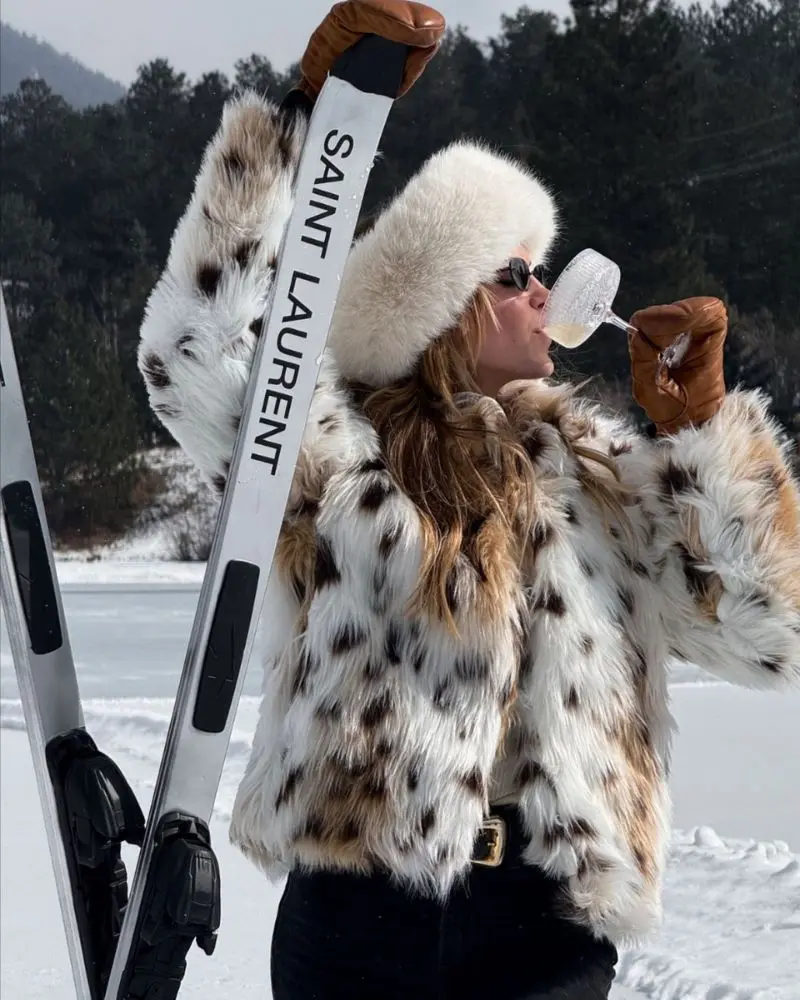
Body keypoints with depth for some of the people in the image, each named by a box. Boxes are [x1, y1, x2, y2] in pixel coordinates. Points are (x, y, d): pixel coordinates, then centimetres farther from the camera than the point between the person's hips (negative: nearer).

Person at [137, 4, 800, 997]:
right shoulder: (335, 453, 1)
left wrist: (705, 422, -3)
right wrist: (296, 112, -20)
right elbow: (195, 351, -17)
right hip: (357, 913, -2)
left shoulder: (593, 468, 11)